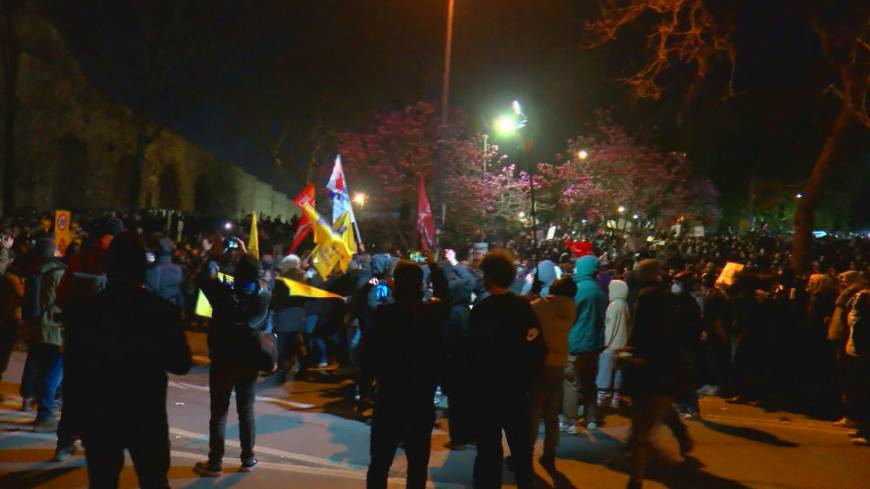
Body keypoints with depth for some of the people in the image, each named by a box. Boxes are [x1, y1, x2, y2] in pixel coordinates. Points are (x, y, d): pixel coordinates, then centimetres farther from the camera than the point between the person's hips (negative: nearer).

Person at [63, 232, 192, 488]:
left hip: (98, 415, 1)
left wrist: (72, 413, 6)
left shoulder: (83, 310, -7)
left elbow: (73, 368, -4)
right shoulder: (163, 311, -10)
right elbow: (181, 364, -3)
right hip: (147, 415, 0)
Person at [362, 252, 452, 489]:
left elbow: (367, 356, -10)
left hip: (388, 398, -1)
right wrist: (434, 266, 30)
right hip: (422, 400, 1)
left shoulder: (383, 314, -11)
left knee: (379, 463, 8)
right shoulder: (434, 312, -4)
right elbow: (445, 296, 19)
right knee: (417, 464, 10)